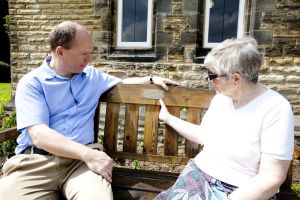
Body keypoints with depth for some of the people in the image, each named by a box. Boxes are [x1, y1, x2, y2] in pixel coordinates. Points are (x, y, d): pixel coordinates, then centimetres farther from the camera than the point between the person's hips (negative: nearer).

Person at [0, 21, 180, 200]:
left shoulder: (92, 76, 17)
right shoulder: (32, 83, 0)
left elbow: (122, 83, 34)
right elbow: (39, 135, -14)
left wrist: (152, 79, 22)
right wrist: (88, 154, -24)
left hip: (82, 157, 2)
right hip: (36, 161, -1)